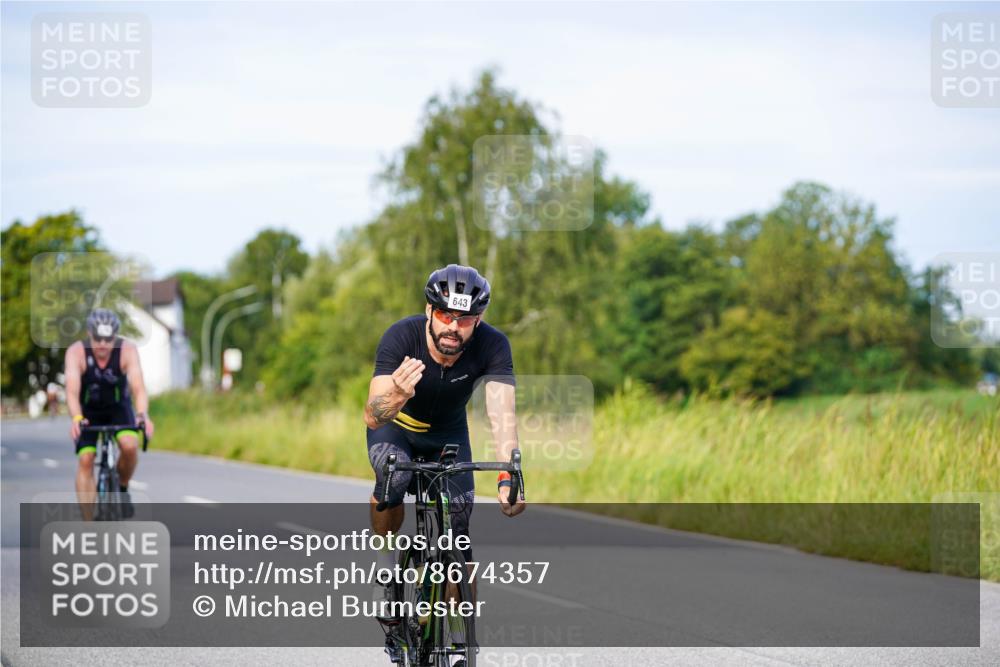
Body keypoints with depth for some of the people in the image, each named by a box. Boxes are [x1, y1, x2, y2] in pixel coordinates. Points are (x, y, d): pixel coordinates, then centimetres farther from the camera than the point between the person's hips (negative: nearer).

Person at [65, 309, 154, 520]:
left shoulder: (127, 350, -26)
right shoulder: (76, 352, -27)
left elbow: (138, 387, -36)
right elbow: (72, 391, -38)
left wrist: (143, 415, -55)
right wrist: (76, 418, -57)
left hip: (118, 408, 0)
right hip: (88, 411, 0)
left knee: (130, 445, -27)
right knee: (85, 460, -15)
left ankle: (122, 488, 3)